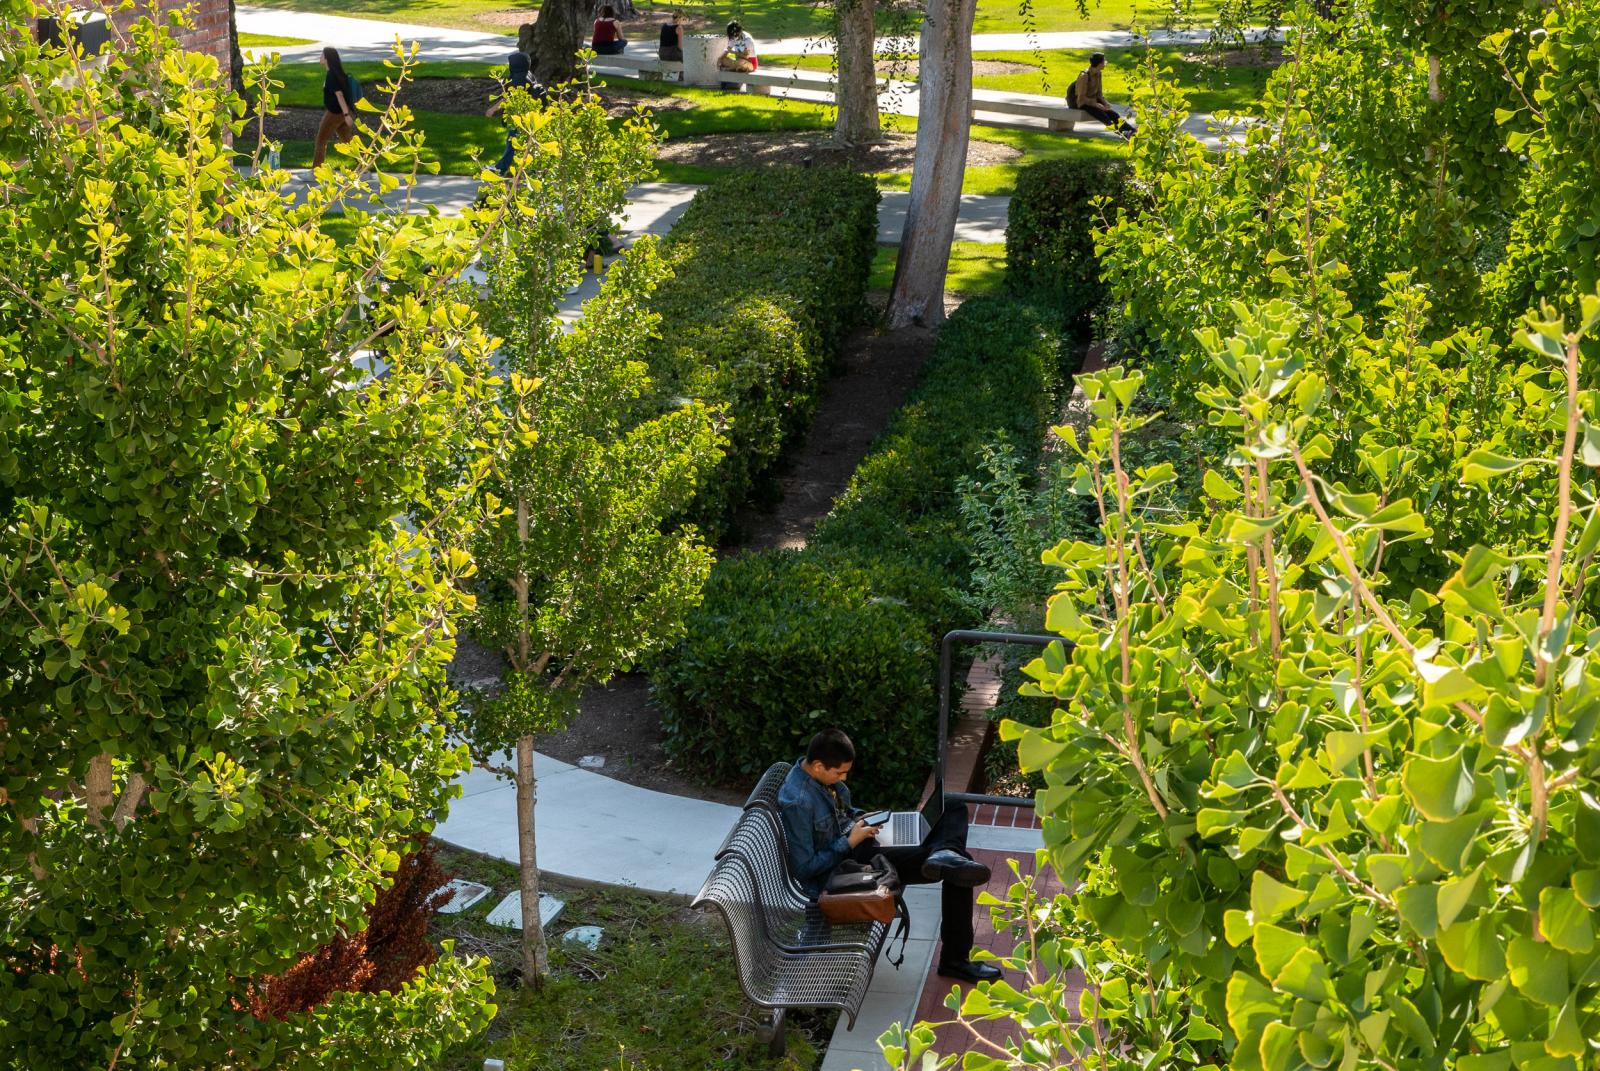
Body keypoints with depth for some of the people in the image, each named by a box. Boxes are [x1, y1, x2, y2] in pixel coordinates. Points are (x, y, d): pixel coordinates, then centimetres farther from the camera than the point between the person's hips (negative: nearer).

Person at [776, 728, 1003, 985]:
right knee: (956, 870, -23)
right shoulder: (797, 802, -24)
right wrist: (850, 842, -18)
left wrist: (859, 818, 2)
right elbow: (804, 868, -21)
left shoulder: (819, 773, 2)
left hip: (854, 845, 10)